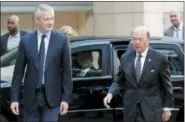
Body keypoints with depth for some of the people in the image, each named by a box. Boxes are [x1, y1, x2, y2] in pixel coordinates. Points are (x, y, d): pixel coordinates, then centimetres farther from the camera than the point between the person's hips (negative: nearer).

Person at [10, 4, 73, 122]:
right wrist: (14, 98, -1)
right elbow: (18, 71, 3)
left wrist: (66, 98, -6)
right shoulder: (26, 41, 2)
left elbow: (67, 71, -1)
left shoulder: (62, 40, -1)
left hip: (52, 96, -2)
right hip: (31, 96, 2)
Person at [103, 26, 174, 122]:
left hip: (151, 110, -3)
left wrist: (167, 107, 2)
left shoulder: (159, 59, -4)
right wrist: (110, 93, -10)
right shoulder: (125, 58, 5)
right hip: (131, 110, 3)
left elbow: (166, 85, 1)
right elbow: (119, 81, 9)